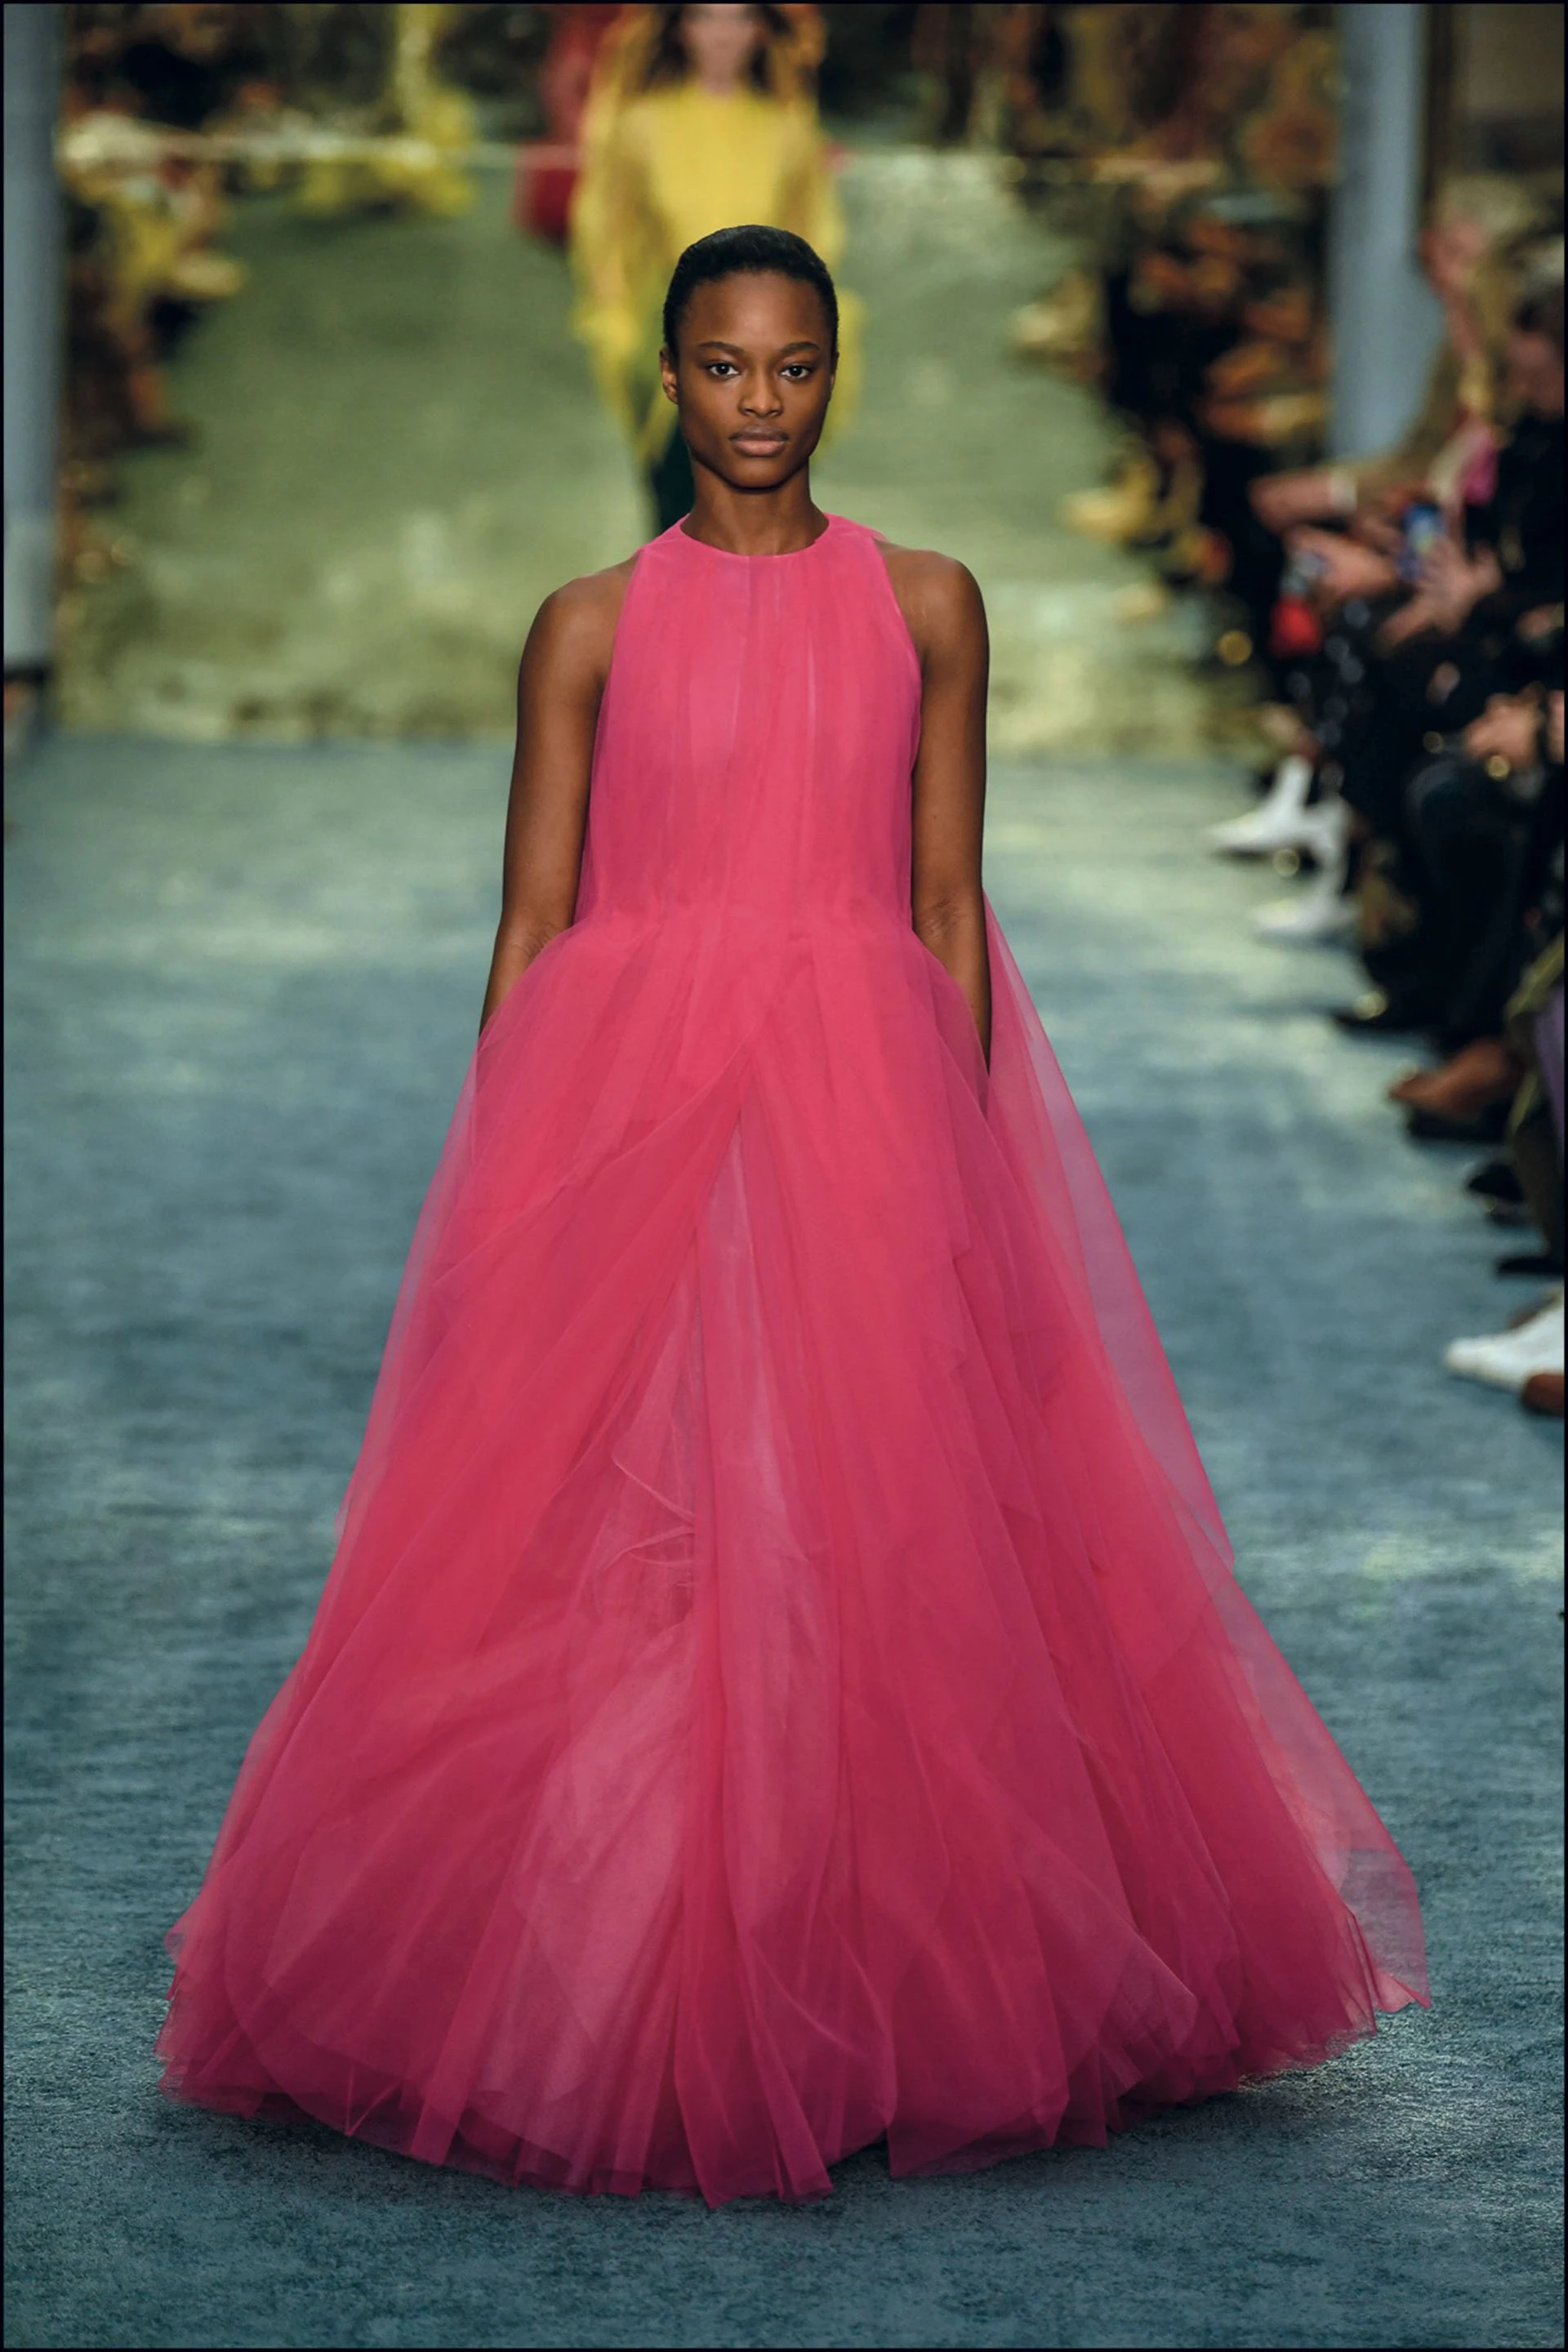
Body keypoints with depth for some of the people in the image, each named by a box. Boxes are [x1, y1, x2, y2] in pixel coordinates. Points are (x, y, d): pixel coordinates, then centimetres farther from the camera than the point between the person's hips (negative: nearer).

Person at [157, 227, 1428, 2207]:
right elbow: (531, 925, 6)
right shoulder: (592, 627, 7)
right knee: (607, 1540, -3)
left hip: (868, 1107, 0)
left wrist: (958, 1153, -1)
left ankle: (863, 2009, 8)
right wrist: (506, 1193, 0)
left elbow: (950, 907, 7)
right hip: (626, 1101, 0)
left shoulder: (926, 609, 8)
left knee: (880, 1539, -3)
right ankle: (617, 2011, 8)